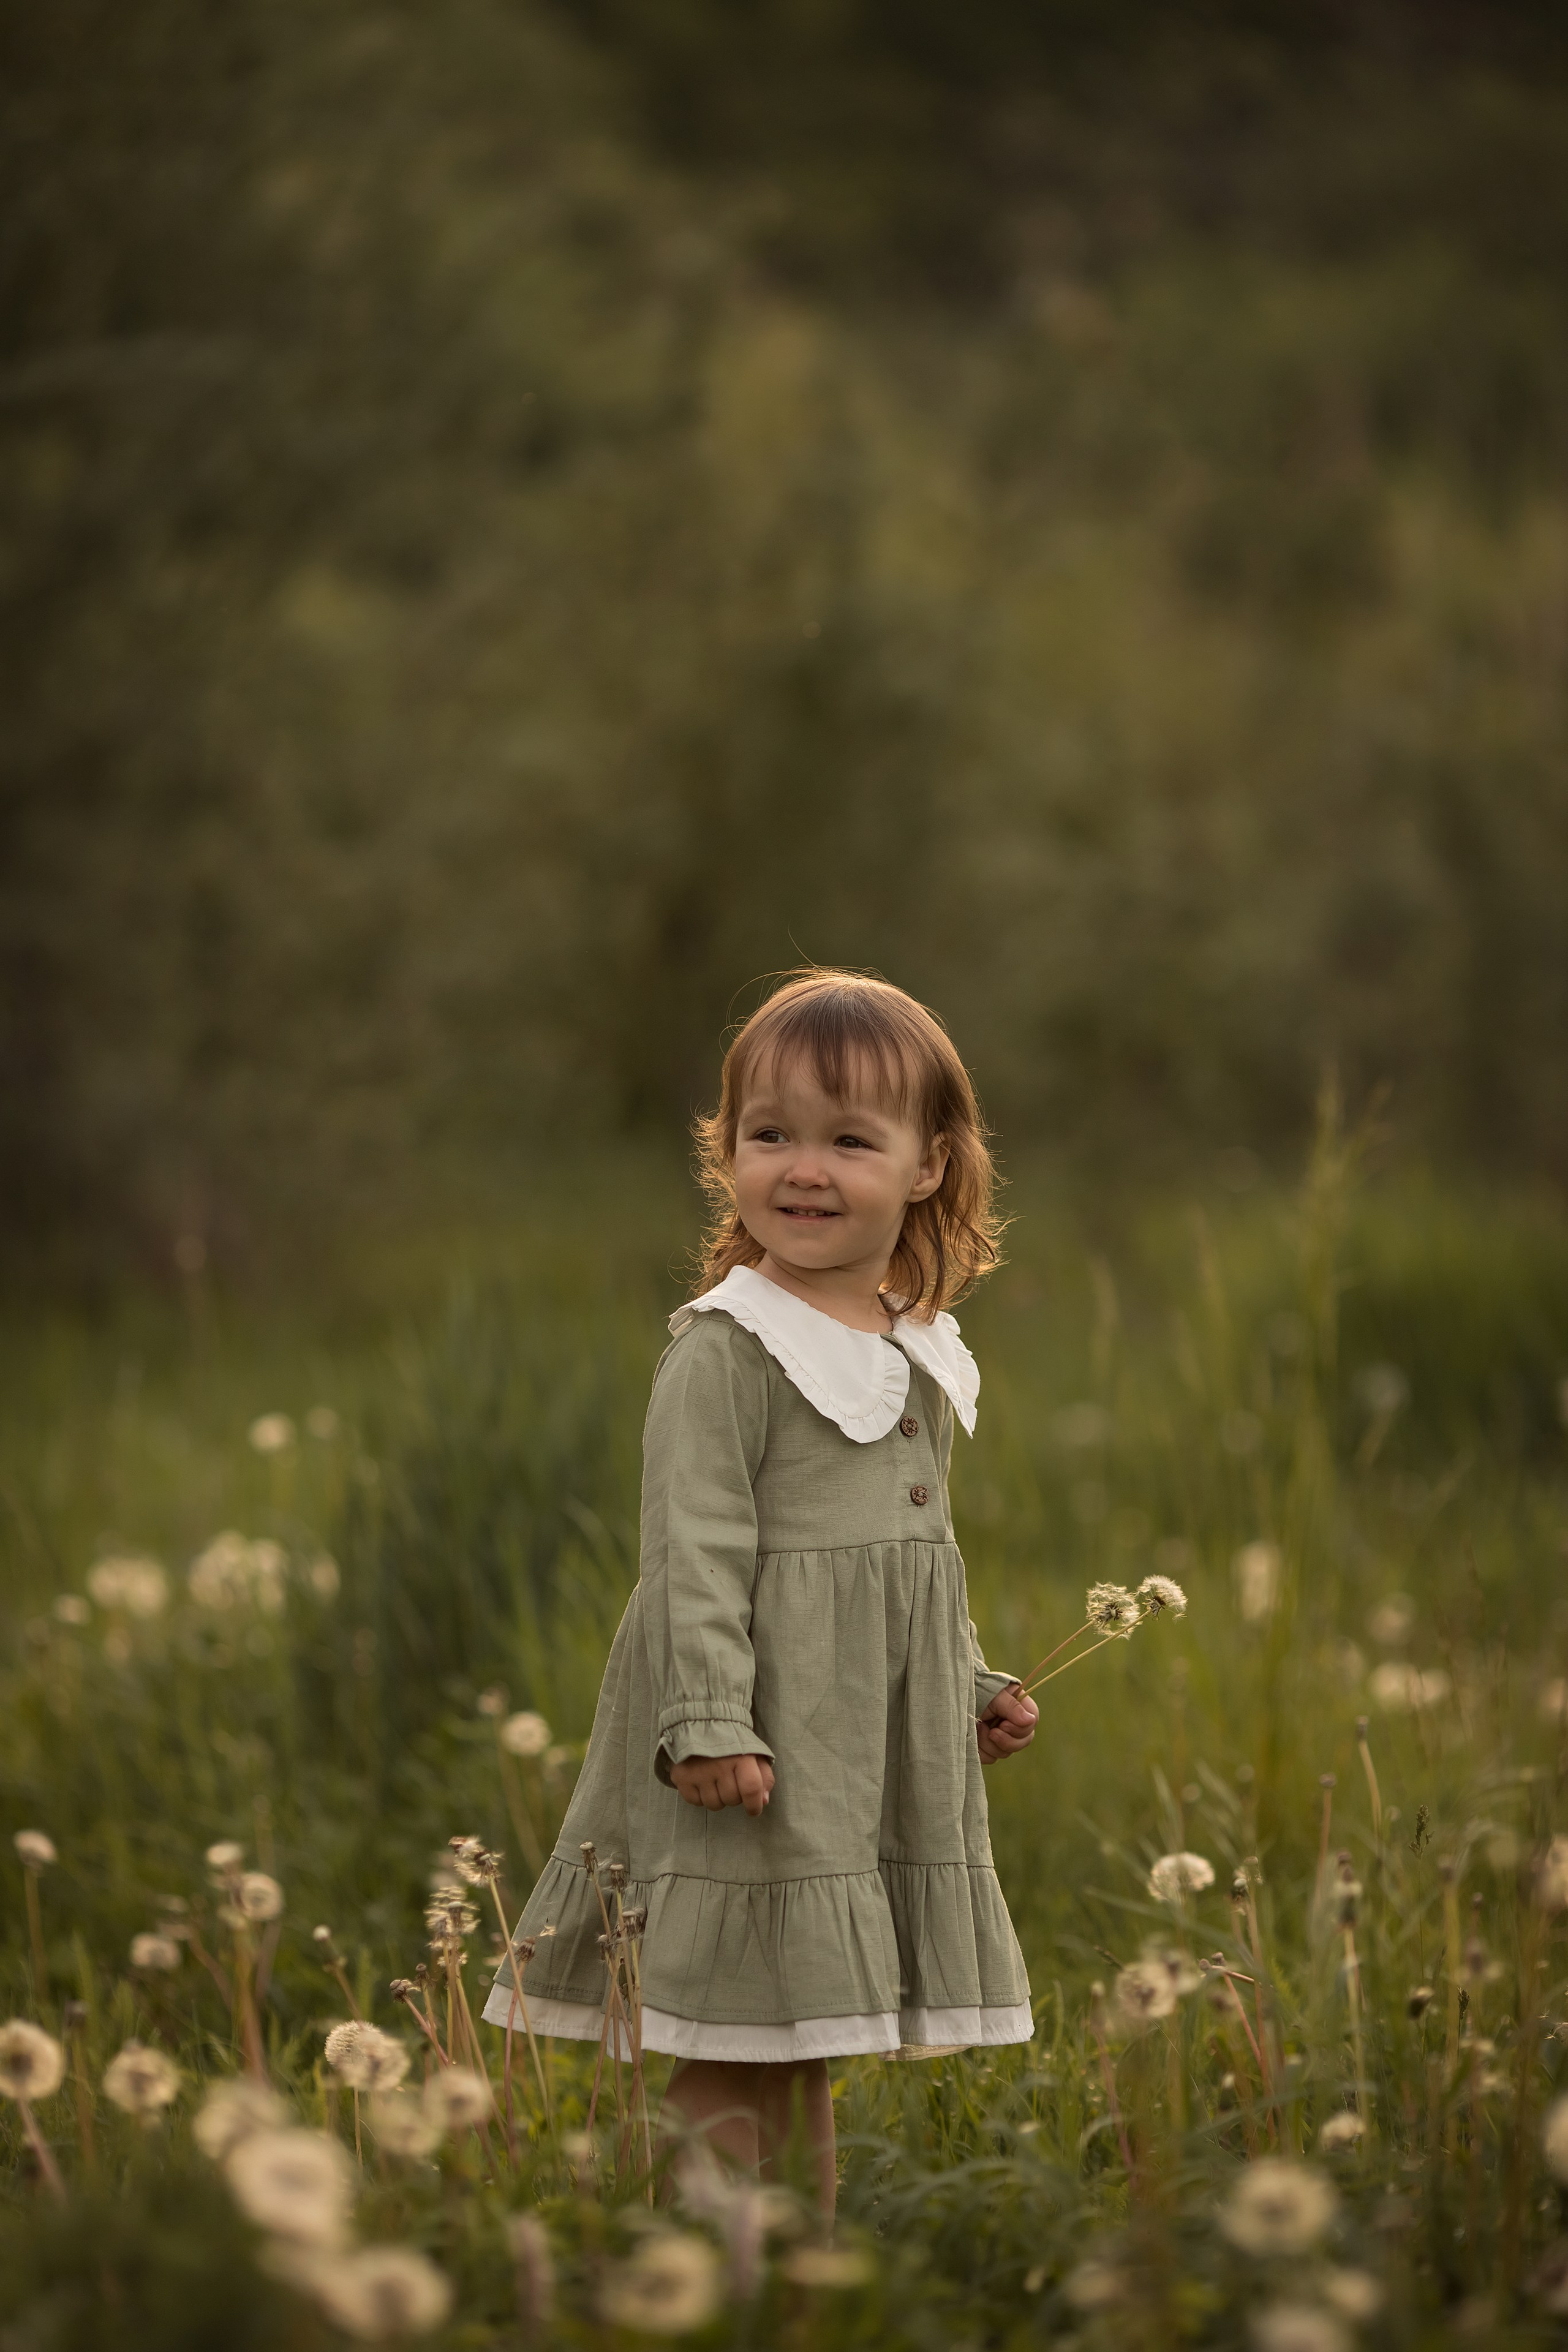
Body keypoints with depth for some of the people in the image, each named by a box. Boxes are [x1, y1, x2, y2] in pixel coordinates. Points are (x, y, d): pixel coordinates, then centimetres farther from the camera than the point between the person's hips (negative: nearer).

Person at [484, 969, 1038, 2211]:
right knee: (729, 2076, -8)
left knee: (806, 2049, 14)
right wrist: (710, 1721, -22)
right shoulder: (728, 1350, -12)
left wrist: (976, 1686, 23)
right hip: (759, 1729, -8)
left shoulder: (920, 1355, 12)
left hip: (876, 1746, 8)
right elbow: (696, 1548, -16)